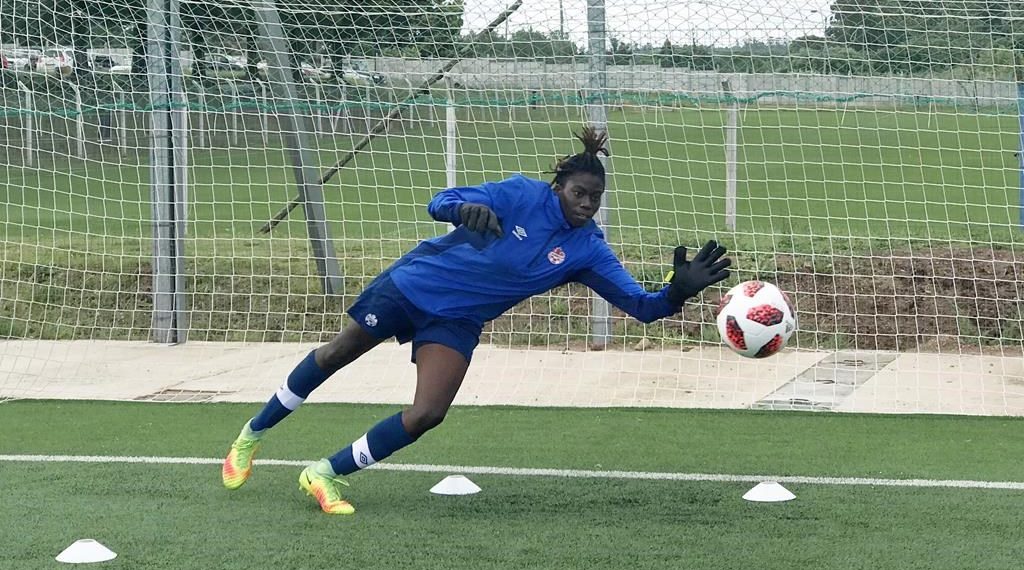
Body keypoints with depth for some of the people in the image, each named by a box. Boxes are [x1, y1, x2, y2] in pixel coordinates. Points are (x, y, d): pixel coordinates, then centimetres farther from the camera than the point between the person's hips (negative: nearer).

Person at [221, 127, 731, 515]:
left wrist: (678, 291, -37)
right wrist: (465, 209, -50)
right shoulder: (523, 195, -21)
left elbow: (643, 306, -17)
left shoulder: (588, 251, -13)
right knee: (334, 357, 10)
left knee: (426, 417, -14)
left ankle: (325, 475, 5)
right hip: (413, 281, -3)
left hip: (455, 323, 3)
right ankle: (253, 435, 32)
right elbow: (441, 203, -27)